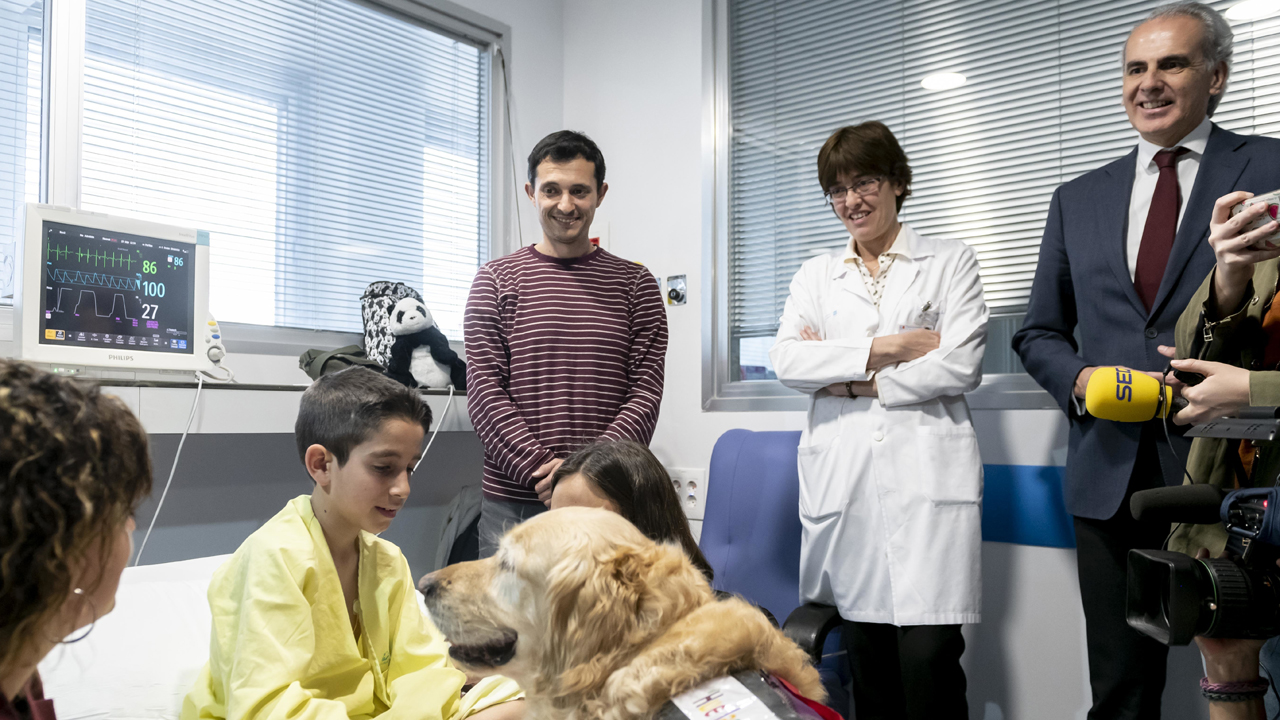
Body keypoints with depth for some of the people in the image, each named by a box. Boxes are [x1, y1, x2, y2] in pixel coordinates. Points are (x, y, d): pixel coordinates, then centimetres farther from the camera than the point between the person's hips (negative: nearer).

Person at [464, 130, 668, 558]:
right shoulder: (496, 281, 7)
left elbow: (646, 394, 1)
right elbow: (484, 392, 0)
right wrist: (540, 470, -12)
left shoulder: (635, 284, 8)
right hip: (512, 502, 0)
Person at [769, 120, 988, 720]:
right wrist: (887, 347, -7)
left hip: (926, 476, -2)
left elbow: (962, 366, -2)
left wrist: (849, 377, -2)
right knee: (865, 654, 4)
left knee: (928, 658, -10)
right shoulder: (815, 276, 19)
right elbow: (787, 361, 2)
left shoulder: (951, 262, 12)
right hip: (843, 480, 3)